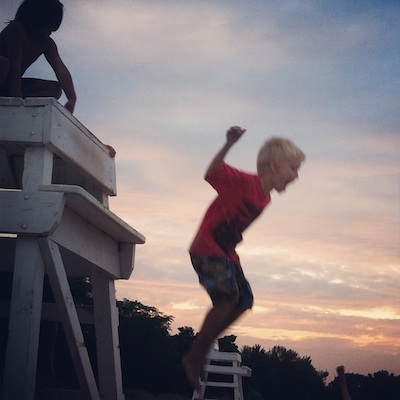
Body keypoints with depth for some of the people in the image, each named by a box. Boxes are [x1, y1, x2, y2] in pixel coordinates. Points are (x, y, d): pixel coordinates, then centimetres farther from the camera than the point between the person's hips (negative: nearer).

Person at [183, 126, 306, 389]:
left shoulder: (265, 197, 9)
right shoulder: (245, 182, -18)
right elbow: (212, 174, -30)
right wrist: (229, 145, -40)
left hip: (226, 253, 10)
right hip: (207, 247, -10)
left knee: (244, 300, 7)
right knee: (228, 297, -23)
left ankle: (202, 349, 15)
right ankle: (194, 357, -12)